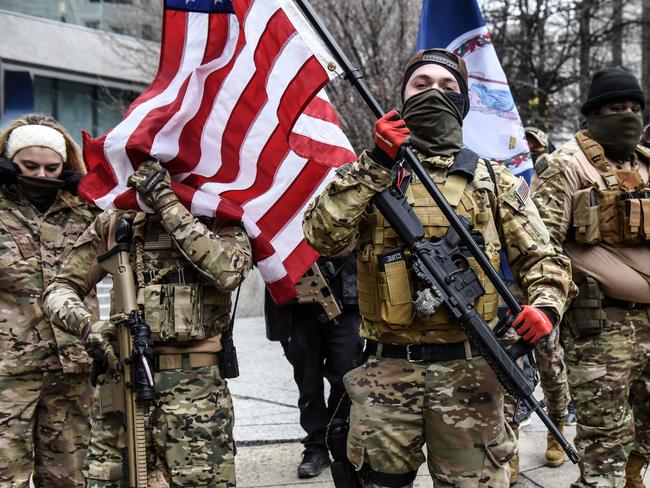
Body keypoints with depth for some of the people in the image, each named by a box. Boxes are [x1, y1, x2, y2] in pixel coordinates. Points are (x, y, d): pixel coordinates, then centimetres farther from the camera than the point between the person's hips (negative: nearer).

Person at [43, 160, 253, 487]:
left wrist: (168, 203, -14)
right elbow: (60, 288, 11)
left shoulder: (220, 223, 5)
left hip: (195, 387, -2)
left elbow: (227, 272, -17)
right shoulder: (116, 222, 10)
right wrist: (86, 324, -11)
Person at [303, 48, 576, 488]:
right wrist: (374, 166, -15)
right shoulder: (370, 175, 7)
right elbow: (324, 237, -9)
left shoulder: (492, 181, 8)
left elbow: (542, 257, 9)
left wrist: (546, 305, -11)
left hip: (469, 371, 0)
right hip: (388, 372, 0)